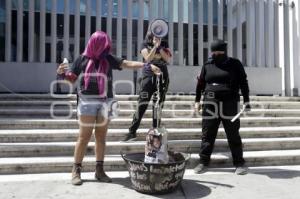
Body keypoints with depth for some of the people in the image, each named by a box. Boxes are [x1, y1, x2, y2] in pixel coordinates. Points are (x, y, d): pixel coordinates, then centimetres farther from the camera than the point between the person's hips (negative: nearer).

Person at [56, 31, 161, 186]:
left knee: (101, 137, 6)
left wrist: (147, 65, -8)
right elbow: (72, 78, 8)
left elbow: (128, 64, 1)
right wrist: (62, 73, -13)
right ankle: (76, 170, 11)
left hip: (105, 102, 3)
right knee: (84, 137, -2)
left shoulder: (109, 59, 8)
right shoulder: (82, 59, 3)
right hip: (88, 102, -2)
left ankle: (99, 170, 17)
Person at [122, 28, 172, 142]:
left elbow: (168, 59, 0)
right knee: (142, 104, -7)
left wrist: (160, 47, -6)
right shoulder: (145, 45, 7)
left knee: (158, 105, 4)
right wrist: (155, 46, -11)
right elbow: (148, 58, -9)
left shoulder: (164, 44, 12)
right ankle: (132, 132, -1)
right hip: (148, 77, -2)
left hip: (162, 77, 2)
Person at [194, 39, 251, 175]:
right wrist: (197, 101, 10)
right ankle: (203, 162, 15)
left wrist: (246, 100, -3)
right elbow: (200, 84, 13)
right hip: (210, 104, 2)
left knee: (233, 136, 6)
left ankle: (239, 163, 18)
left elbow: (243, 83, 4)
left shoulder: (235, 64, 5)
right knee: (207, 135, 5)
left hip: (230, 104, -2)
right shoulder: (207, 65, 10)